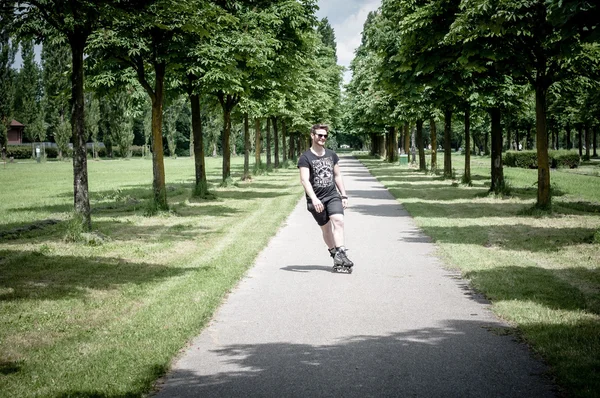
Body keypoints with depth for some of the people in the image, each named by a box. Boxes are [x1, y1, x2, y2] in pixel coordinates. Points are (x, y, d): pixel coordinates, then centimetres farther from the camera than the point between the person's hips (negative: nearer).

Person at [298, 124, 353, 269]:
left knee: (338, 221, -19)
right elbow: (304, 180, -17)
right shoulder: (305, 158, -7)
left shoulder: (331, 155, 12)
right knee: (326, 228, 5)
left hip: (332, 196, 3)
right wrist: (314, 199, -29)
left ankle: (340, 253, -24)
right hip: (316, 199, -3)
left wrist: (344, 195, 14)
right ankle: (334, 253, 19)